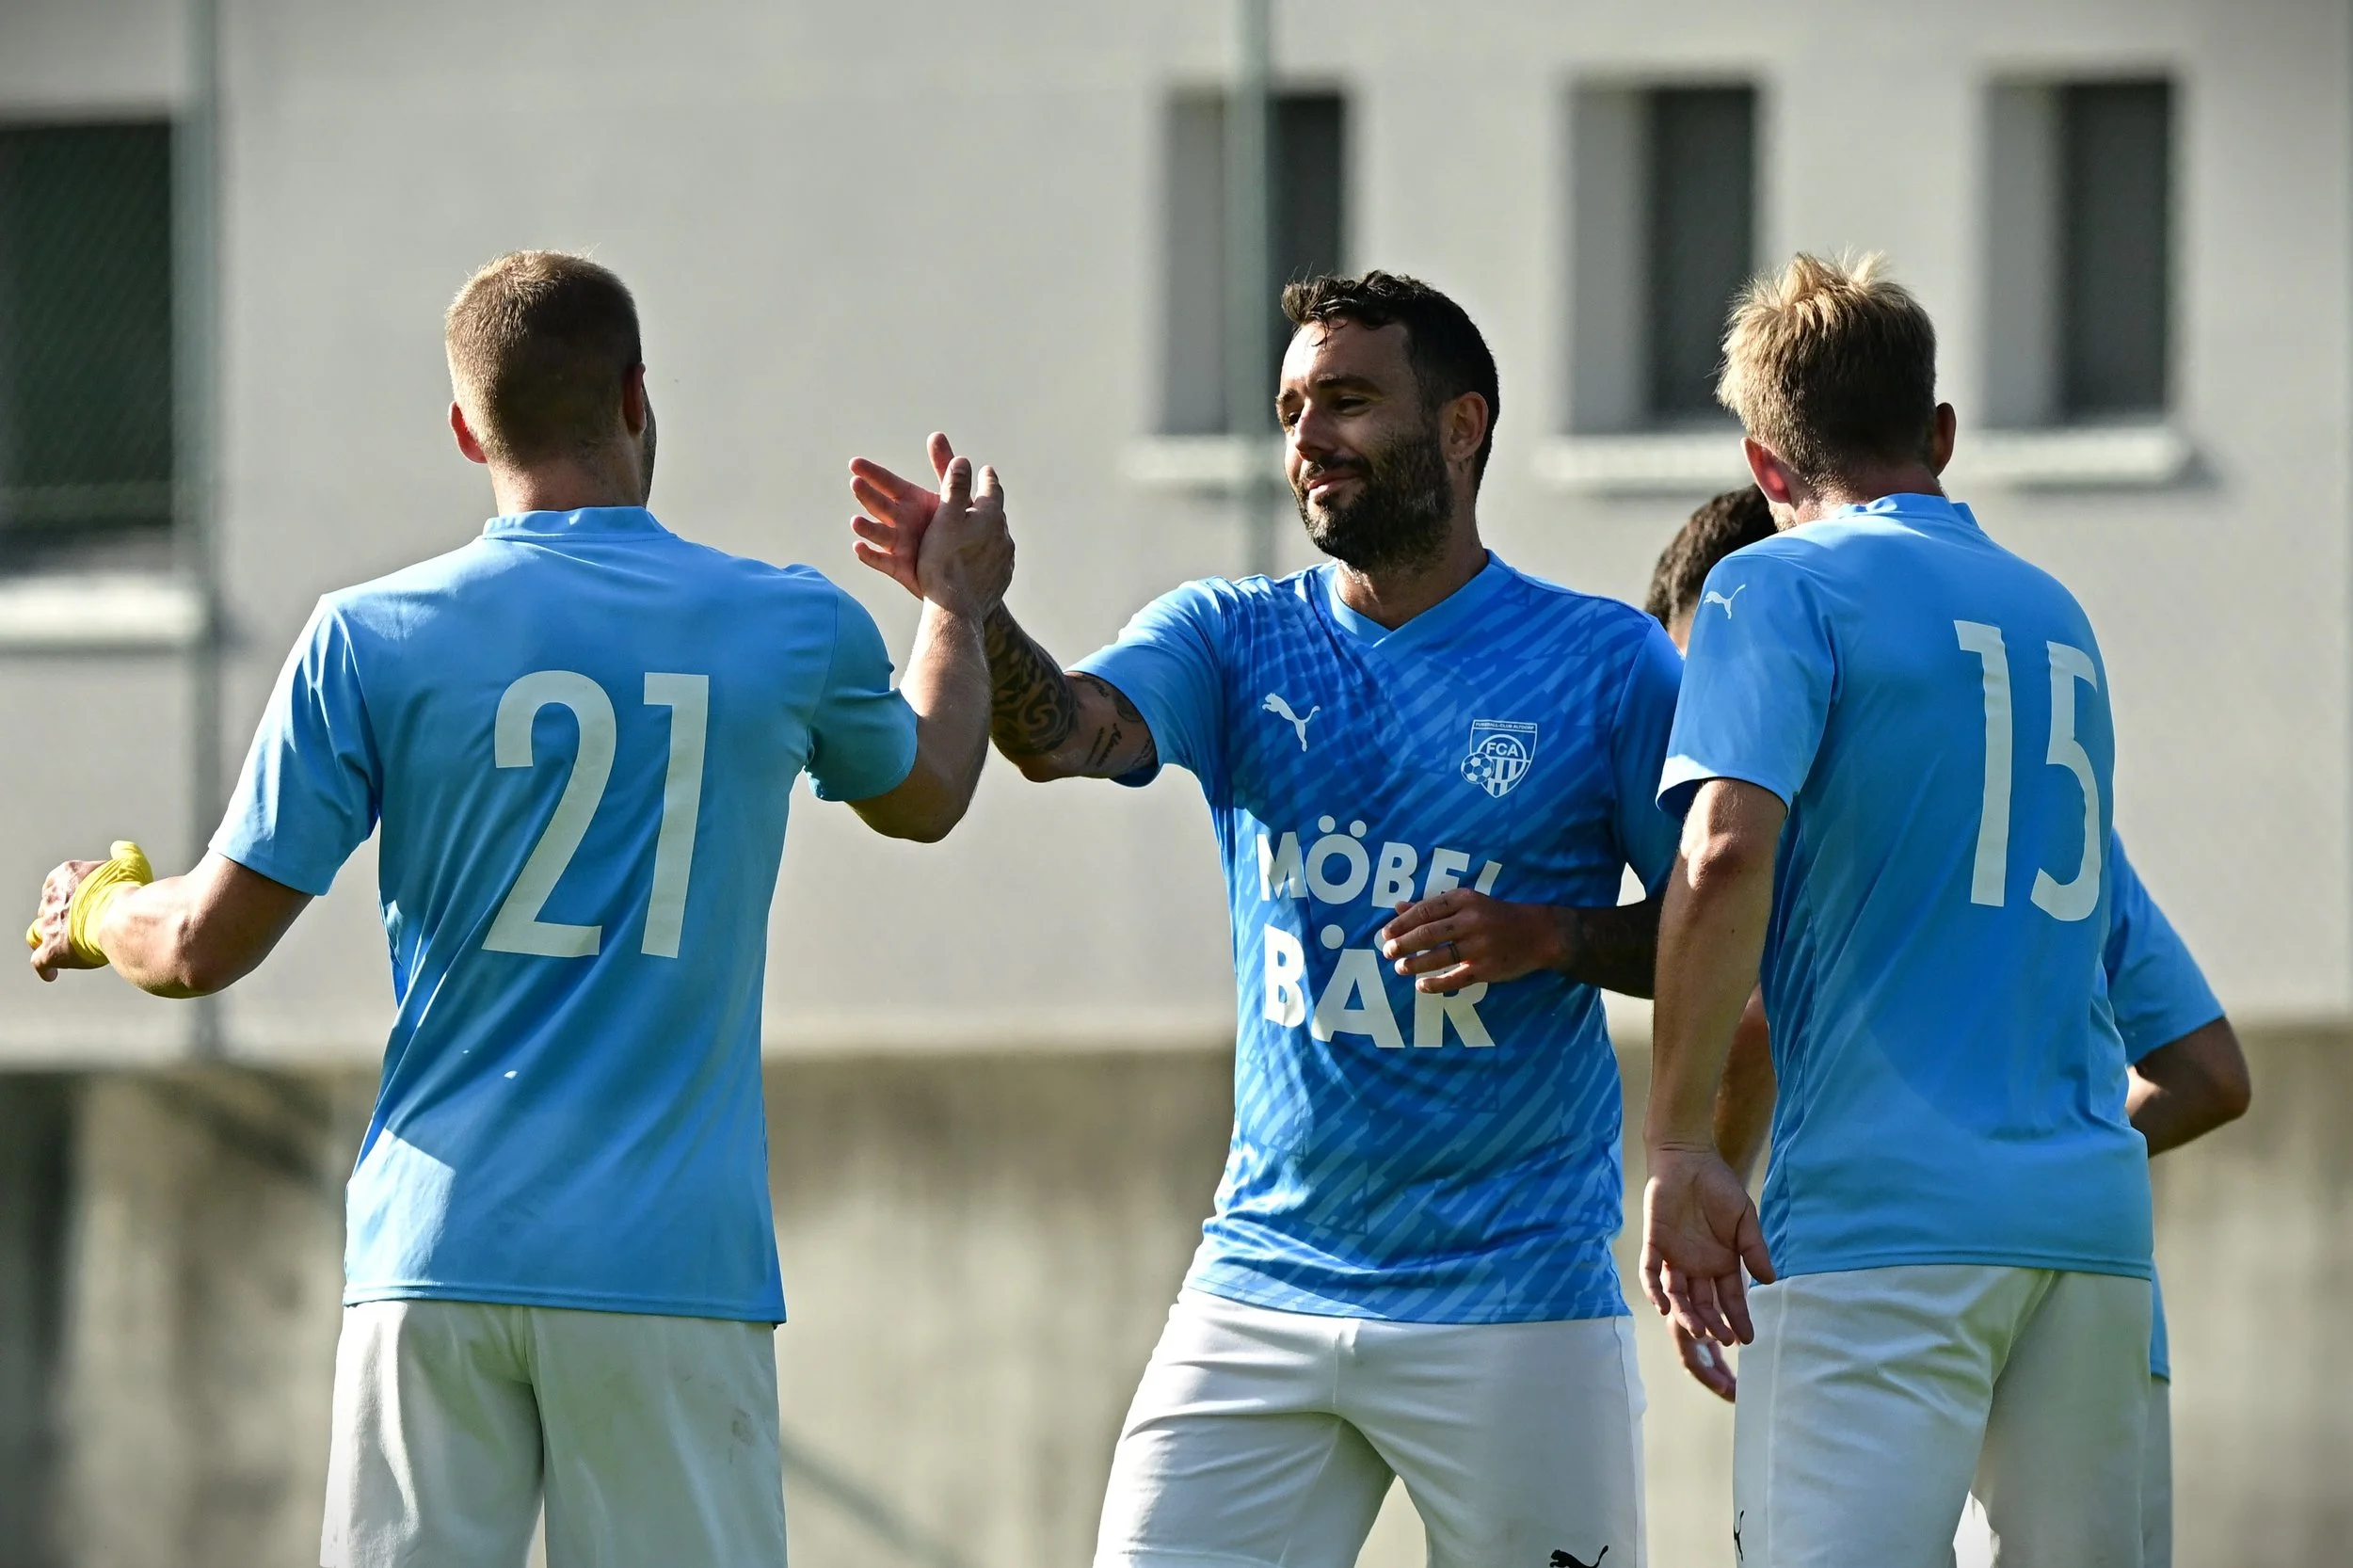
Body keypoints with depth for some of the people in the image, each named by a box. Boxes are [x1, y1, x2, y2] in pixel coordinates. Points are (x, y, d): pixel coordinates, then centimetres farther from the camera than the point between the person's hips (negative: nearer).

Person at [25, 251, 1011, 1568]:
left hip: (438, 1258, 0)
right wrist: (958, 606, 46)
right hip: (678, 1263, 0)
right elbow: (923, 799, 27)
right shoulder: (796, 630, 3)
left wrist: (97, 914, 26)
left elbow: (209, 946, 2)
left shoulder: (371, 639, 0)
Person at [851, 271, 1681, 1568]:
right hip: (1261, 1289, 3)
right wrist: (971, 607, -33)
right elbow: (1071, 730, -14)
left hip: (1516, 1303, -3)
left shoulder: (1607, 665, -2)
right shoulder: (1235, 639, 6)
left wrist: (1552, 938, -17)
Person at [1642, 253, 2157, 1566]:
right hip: (2092, 1211, 6)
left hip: (1882, 1214, -6)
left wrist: (1681, 1147, -13)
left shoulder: (1783, 586, 1)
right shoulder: (2057, 614, 21)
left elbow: (1727, 856, -15)